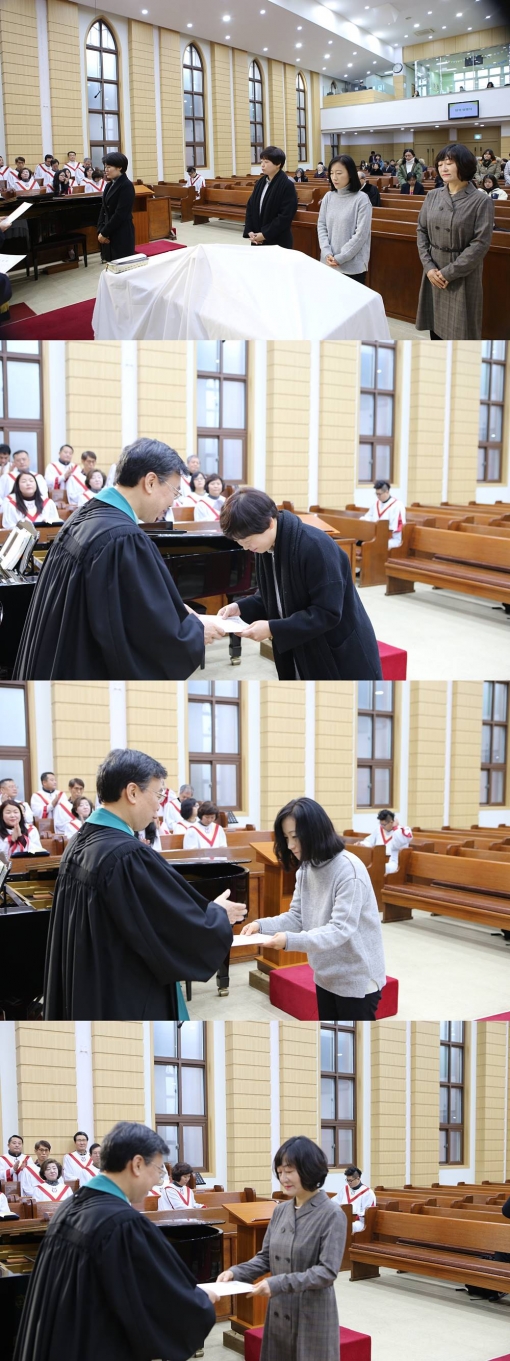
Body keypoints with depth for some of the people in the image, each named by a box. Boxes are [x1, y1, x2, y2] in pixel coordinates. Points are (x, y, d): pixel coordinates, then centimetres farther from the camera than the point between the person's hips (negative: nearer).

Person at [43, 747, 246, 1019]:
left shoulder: (77, 847, 6)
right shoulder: (128, 856, -23)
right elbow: (188, 930, -18)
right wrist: (219, 915, 2)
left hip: (83, 1000, 10)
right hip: (127, 1006, -10)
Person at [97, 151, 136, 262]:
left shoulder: (126, 186, -13)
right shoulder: (110, 185, 13)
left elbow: (121, 214, -19)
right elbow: (103, 209, 13)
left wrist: (104, 233, -15)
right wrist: (100, 231, -2)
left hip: (122, 235, -8)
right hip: (109, 234, 8)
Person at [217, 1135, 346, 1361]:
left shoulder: (332, 1215, -13)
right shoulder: (280, 1211, 7)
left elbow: (328, 1271, -19)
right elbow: (266, 1257, 12)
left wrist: (280, 1283, -26)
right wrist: (236, 1272, -7)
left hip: (312, 1317, -6)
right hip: (279, 1313, 6)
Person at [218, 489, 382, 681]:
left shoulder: (316, 546, -28)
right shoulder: (266, 549, -2)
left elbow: (328, 613, -28)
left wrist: (273, 629, -29)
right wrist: (241, 608, -4)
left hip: (343, 658, -8)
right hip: (300, 657, 8)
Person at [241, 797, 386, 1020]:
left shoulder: (348, 869, -23)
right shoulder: (306, 869, 3)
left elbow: (340, 929, -28)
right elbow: (297, 917, 5)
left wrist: (291, 940, -38)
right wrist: (262, 925, -14)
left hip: (356, 979, -8)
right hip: (326, 976, 8)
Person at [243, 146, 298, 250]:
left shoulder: (287, 185, -11)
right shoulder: (261, 182, 10)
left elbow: (285, 216, -17)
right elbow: (250, 206, 13)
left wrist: (265, 234, -17)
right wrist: (249, 231, -1)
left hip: (277, 242, -6)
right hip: (258, 240, 6)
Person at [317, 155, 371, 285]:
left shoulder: (361, 199, -8)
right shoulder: (328, 197, 5)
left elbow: (361, 234, -11)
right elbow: (321, 226, 6)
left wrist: (340, 258, -14)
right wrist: (327, 253, -9)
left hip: (353, 265, -4)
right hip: (329, 264, 4)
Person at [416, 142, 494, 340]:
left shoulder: (481, 201, -10)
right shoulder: (432, 196, 5)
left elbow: (480, 243, -14)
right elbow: (422, 231, 8)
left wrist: (450, 272, -16)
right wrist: (428, 266, -8)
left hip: (463, 275, -4)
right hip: (434, 273, 5)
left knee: (460, 331, 0)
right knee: (436, 327, 11)